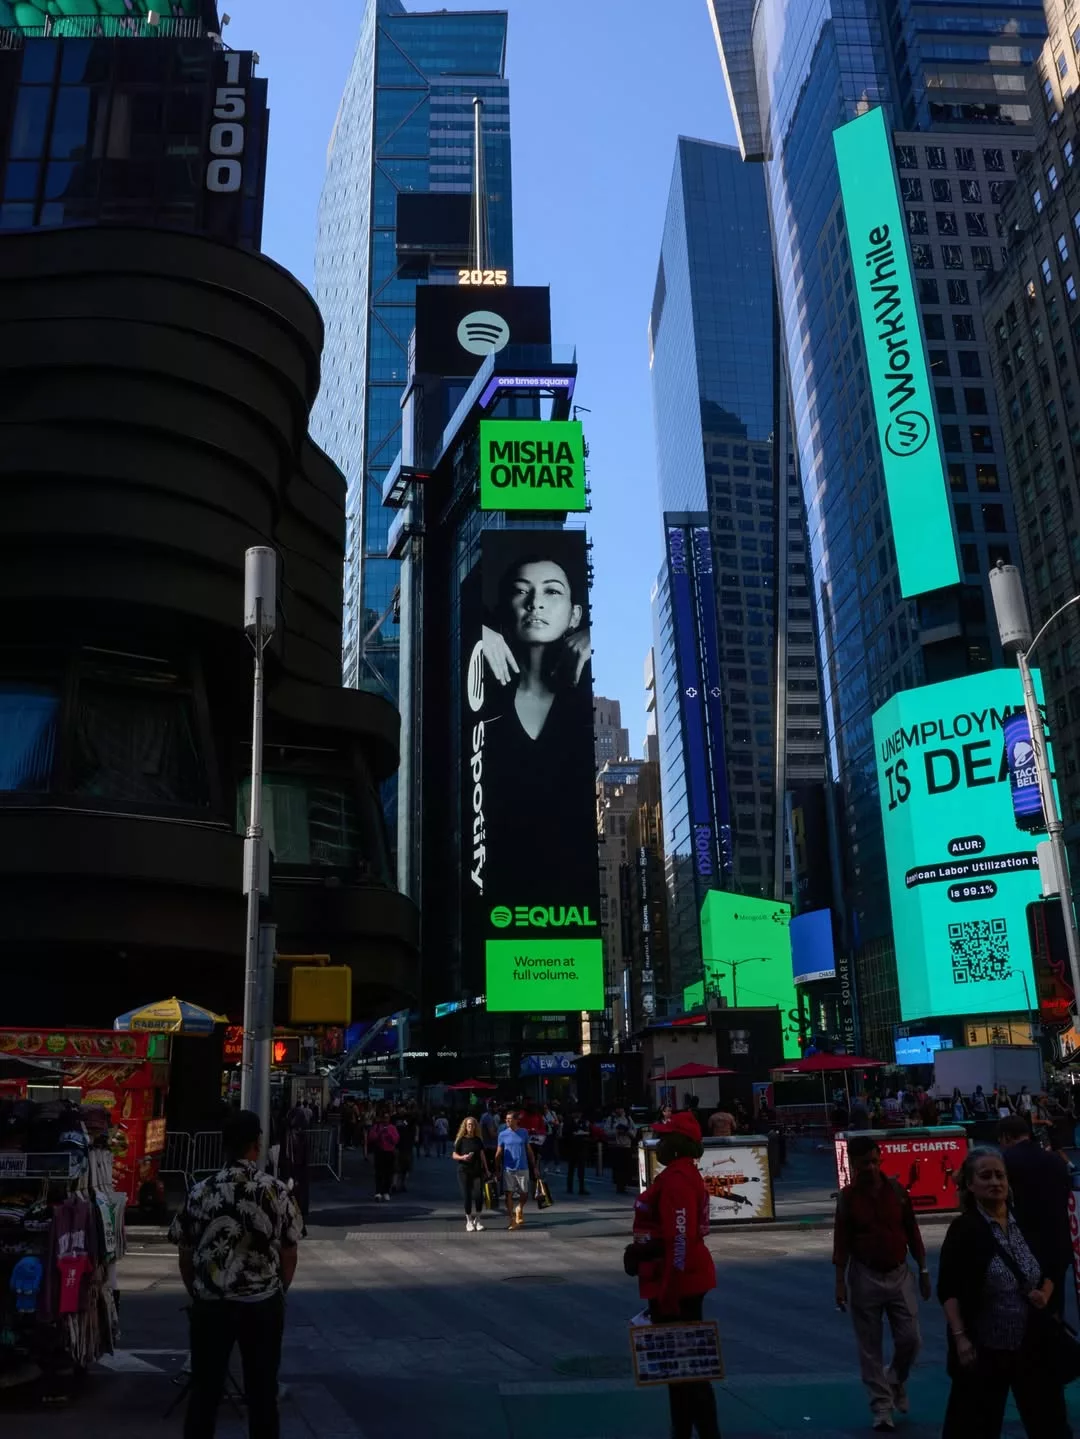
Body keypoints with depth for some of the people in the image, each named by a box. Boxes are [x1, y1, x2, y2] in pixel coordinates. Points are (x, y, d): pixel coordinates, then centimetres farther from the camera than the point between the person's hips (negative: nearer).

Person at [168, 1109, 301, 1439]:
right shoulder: (278, 1192, -10)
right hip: (263, 1305, -1)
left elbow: (185, 1255, 1)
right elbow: (289, 1255, -3)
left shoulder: (200, 1192, -7)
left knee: (205, 1390, 14)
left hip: (210, 1304, 1)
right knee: (262, 1393, 11)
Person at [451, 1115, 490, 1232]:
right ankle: (469, 1221, 13)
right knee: (467, 1196, -2)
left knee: (479, 1195, -6)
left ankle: (477, 1220, 9)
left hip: (477, 1171, 2)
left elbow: (482, 1155, 12)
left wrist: (486, 1170, 10)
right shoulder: (461, 1140, -1)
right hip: (464, 1171, -2)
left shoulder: (478, 1140, 8)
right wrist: (462, 1157, -20)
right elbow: (454, 1155, 0)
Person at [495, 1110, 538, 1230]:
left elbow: (529, 1151, 10)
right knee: (509, 1194, -2)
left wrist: (534, 1167, 9)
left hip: (523, 1168, 1)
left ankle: (519, 1209, 34)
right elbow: (499, 1153, 3)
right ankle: (512, 1220, 6)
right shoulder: (503, 1135, 0)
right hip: (508, 1169, -1)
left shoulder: (523, 1133, 3)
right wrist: (497, 1169, -1)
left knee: (525, 1193, 5)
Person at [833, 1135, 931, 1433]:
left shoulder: (897, 1190, -2)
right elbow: (841, 1242, -5)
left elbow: (912, 1233, 6)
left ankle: (896, 1381, 32)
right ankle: (881, 1407, 16)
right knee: (870, 1347, 3)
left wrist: (923, 1271, 6)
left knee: (910, 1339, 2)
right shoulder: (847, 1197, -7)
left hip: (899, 1274, 2)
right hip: (865, 1277, -2)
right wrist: (840, 1282, -7)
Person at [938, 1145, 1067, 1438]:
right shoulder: (963, 1230, -11)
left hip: (1033, 1343, 5)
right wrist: (960, 1337, -20)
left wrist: (1045, 1295, -5)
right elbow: (948, 1291, -12)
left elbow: (1049, 1270, 15)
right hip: (984, 1348, -4)